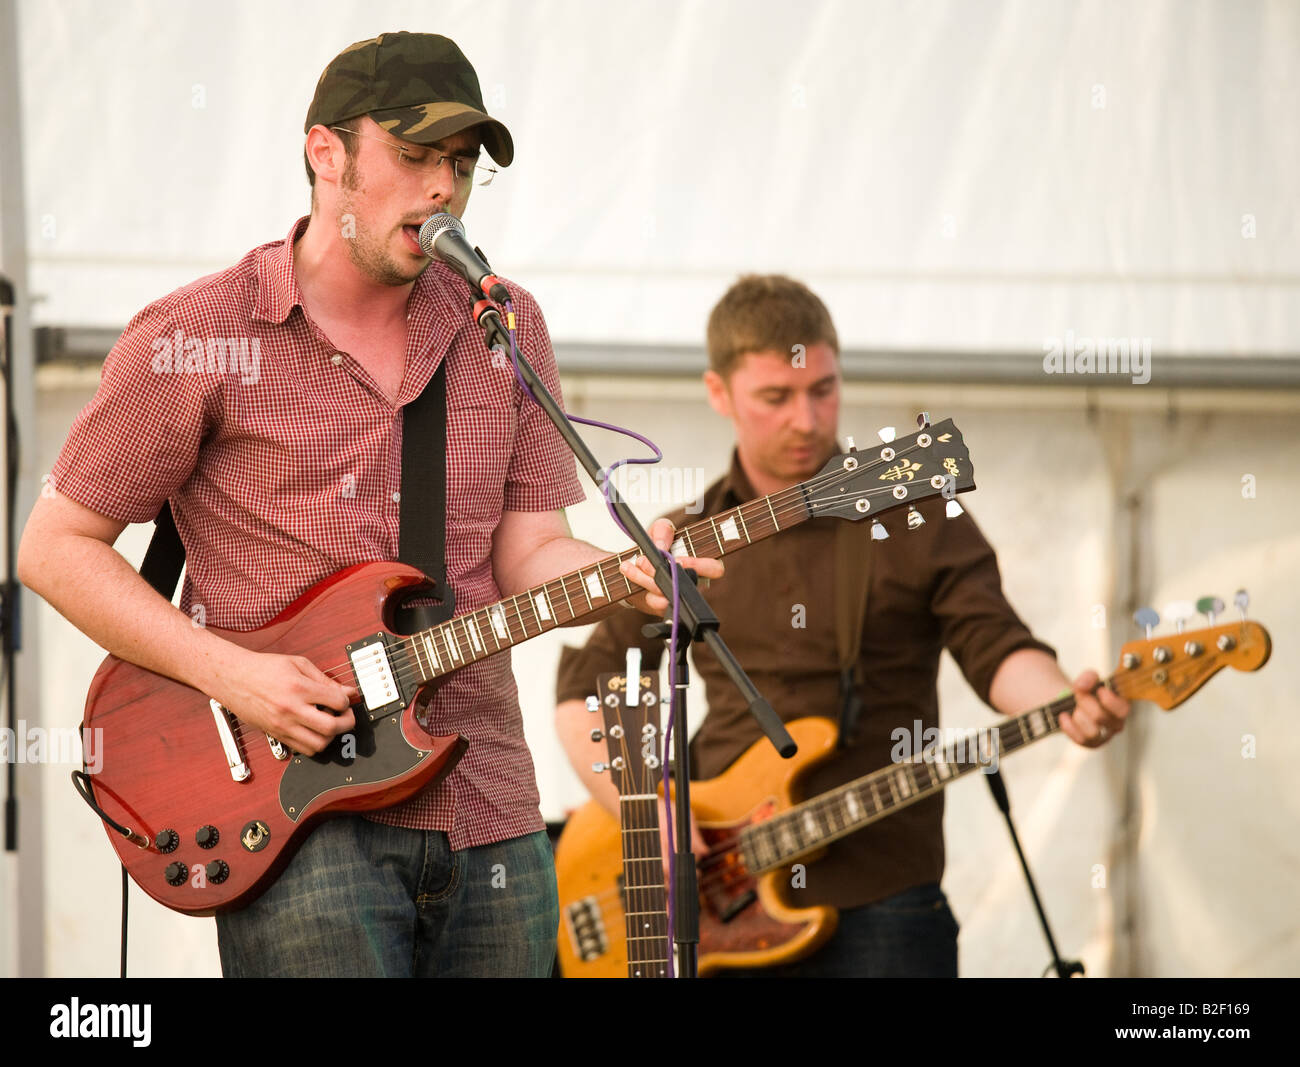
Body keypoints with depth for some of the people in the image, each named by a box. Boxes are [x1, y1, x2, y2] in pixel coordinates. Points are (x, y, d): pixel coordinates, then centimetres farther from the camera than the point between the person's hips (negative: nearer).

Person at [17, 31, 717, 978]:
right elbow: (56, 546, -1)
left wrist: (624, 572, -13)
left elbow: (529, 552, 10)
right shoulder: (195, 338, -4)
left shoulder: (505, 330, 10)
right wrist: (225, 671, -12)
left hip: (490, 819, 5)